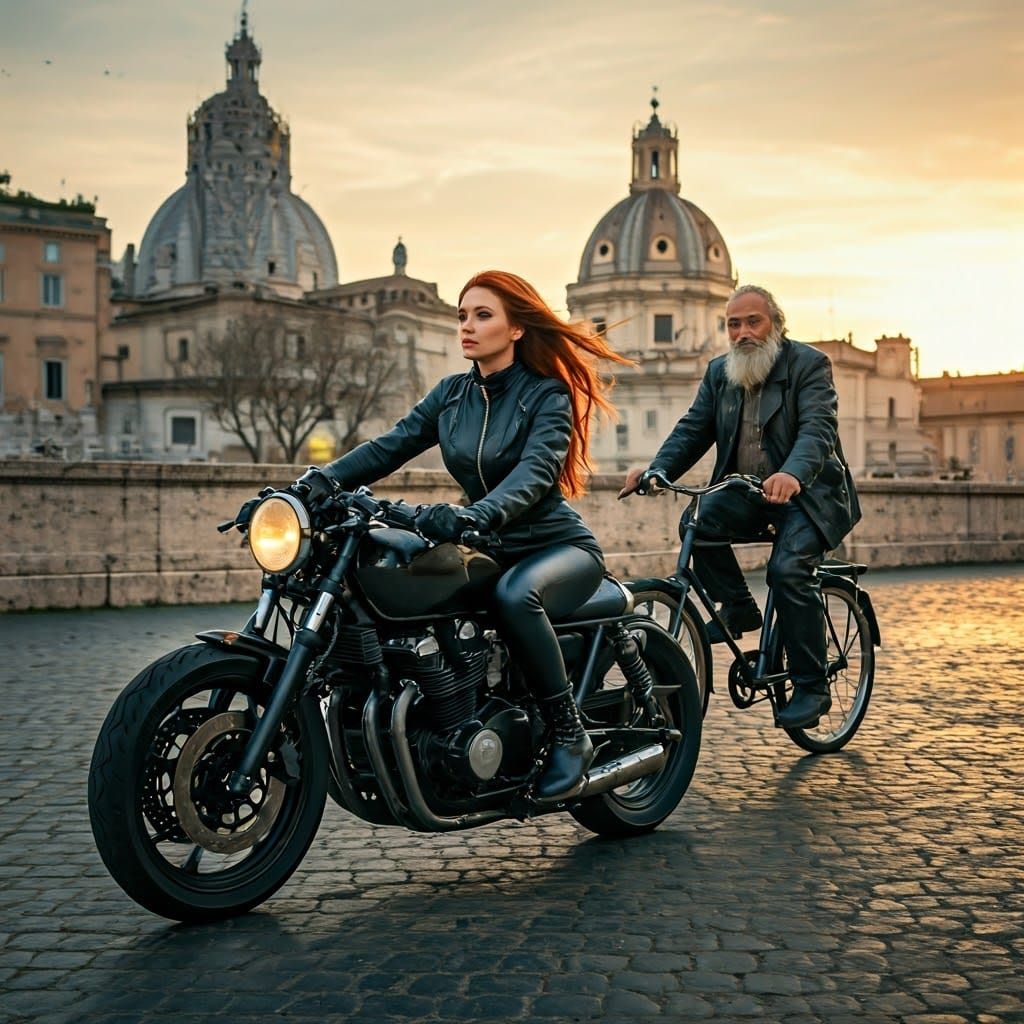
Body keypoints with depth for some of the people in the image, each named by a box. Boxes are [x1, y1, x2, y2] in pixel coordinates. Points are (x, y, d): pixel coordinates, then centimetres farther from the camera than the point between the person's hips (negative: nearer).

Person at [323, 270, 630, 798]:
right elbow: (389, 446, -2)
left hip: (559, 546, -5)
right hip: (491, 550, 5)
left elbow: (535, 470, -27)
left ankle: (570, 735, -21)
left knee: (514, 595, -39)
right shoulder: (451, 393, 8)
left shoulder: (548, 394, -9)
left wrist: (476, 515, -47)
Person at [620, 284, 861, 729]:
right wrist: (655, 470, -18)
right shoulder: (719, 372, 8)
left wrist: (792, 475, -45)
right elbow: (693, 429, 2)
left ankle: (812, 686, -13)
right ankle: (737, 607, -2)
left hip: (806, 492, -5)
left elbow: (818, 428, -24)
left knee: (788, 569, -27)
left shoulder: (809, 364, -9)